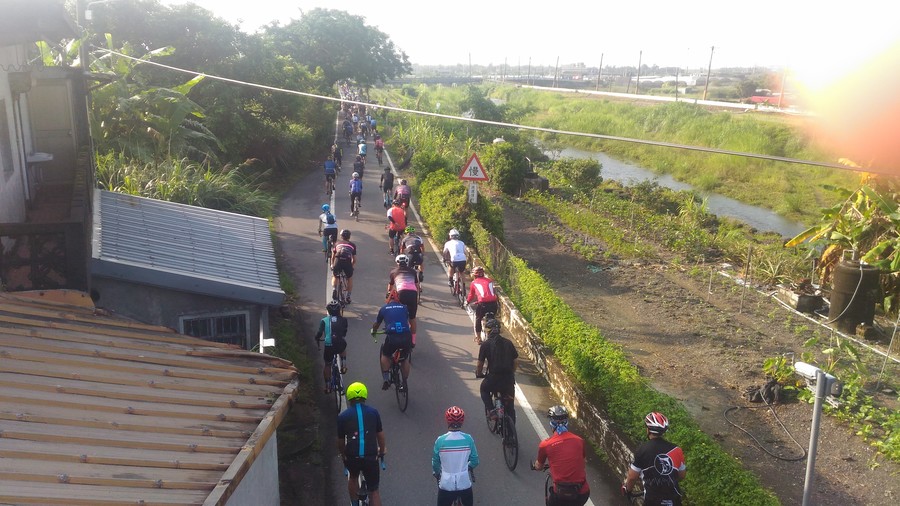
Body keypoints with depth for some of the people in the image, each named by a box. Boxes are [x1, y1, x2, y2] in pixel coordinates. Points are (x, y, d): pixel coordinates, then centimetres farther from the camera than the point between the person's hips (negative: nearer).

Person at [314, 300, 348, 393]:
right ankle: (343, 365, 23)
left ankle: (328, 386, 21)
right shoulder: (343, 320, 6)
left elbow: (320, 332, -3)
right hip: (340, 345, 0)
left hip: (329, 346, 0)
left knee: (327, 365, 20)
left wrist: (317, 339, 17)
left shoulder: (324, 320, 4)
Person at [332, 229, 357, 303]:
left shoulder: (337, 243, 24)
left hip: (338, 261, 0)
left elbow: (333, 256, 28)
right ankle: (348, 296, 23)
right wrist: (353, 266, 38)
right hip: (348, 263, 0)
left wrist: (332, 265, 42)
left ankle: (334, 289, 3)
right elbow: (354, 259, 22)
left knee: (334, 276, 28)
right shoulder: (352, 245, 23)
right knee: (350, 279, 24)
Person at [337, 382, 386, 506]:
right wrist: (382, 450, 30)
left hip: (352, 457, 1)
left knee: (353, 477, 32)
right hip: (371, 456, -1)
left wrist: (343, 456, 26)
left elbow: (340, 441, 9)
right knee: (374, 490, 13)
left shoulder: (342, 416, 2)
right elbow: (380, 435, 13)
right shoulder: (373, 412, 4)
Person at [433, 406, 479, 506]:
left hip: (446, 485, -1)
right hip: (465, 484, 1)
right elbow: (474, 461, 1)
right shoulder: (468, 439, -10)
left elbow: (435, 463, -1)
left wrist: (436, 473, 22)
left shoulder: (440, 440, -13)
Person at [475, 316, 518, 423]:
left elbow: (480, 364, 0)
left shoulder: (485, 344, -3)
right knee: (509, 407, 18)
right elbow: (516, 361, 10)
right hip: (509, 378, 3)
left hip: (494, 377, -3)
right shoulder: (508, 343, 7)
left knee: (484, 389, 30)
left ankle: (490, 411, 12)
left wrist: (478, 374, 20)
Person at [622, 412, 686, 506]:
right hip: (674, 498, 3)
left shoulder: (642, 450, -13)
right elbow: (682, 475, 10)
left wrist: (627, 489, 14)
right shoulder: (675, 450, -4)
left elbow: (632, 477, -7)